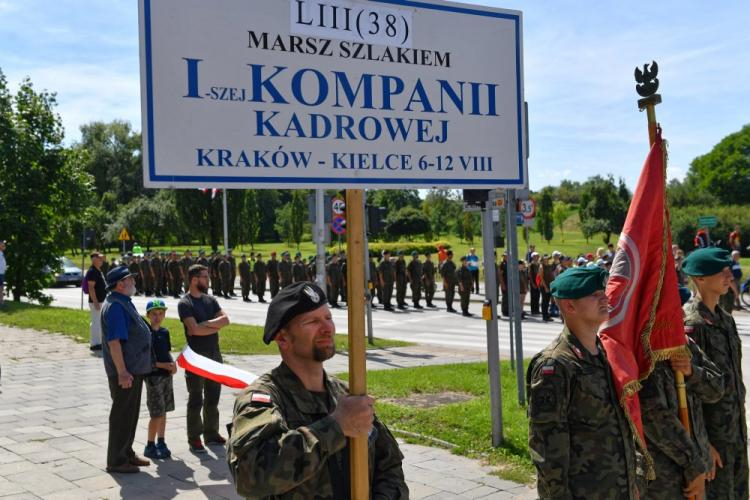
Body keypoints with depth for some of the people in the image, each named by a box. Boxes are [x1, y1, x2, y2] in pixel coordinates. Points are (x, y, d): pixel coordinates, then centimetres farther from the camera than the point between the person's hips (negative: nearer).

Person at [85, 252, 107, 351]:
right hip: (96, 301, -10)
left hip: (101, 301, 10)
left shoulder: (98, 271, 15)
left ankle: (98, 342, 23)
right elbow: (91, 288, -21)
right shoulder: (92, 271, -16)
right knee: (96, 322, -6)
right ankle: (94, 344, -1)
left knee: (100, 322, 15)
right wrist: (95, 302, -24)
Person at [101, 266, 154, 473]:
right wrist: (122, 372, -27)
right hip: (125, 371, -10)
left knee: (130, 413, 18)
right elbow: (113, 341, -25)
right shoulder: (115, 306, -19)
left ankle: (127, 453, 30)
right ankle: (116, 461, 8)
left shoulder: (125, 302, 13)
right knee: (122, 415, -1)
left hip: (135, 368, 10)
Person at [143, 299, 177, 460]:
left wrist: (173, 364, -2)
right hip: (153, 376, -7)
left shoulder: (165, 332, 9)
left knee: (164, 411, 13)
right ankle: (150, 446, 7)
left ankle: (161, 443, 24)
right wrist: (163, 365, -20)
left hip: (166, 375, 7)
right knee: (157, 414, -5)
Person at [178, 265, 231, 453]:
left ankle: (211, 433, 24)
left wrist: (205, 324, -16)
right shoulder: (185, 303, -10)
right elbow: (194, 329, -22)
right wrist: (215, 327, -10)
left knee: (213, 397, 13)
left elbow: (225, 319, -3)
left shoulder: (210, 299, 10)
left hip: (214, 354, 6)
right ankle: (194, 438, 9)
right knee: (196, 399, 1)